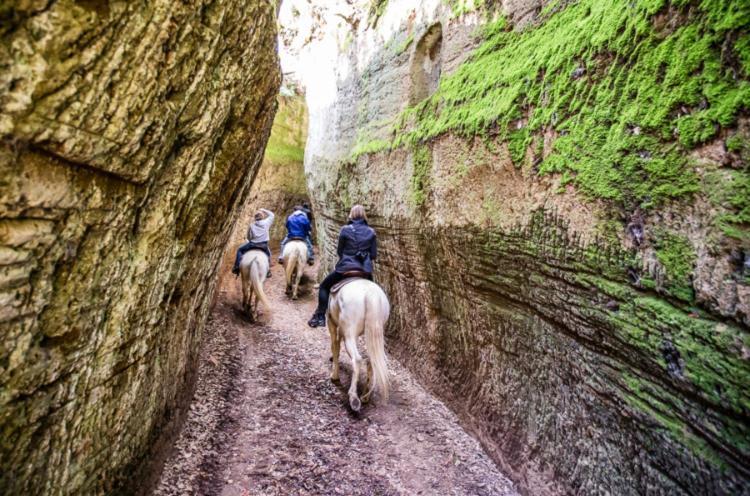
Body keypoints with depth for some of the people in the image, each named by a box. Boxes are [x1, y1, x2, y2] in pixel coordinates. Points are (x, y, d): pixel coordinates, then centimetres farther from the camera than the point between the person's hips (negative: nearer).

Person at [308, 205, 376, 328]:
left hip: (346, 267, -2)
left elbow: (339, 251, 5)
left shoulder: (345, 230, -3)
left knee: (324, 286, 18)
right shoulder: (371, 232, 3)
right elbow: (374, 255, 4)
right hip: (366, 270, 2)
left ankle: (319, 316, 13)